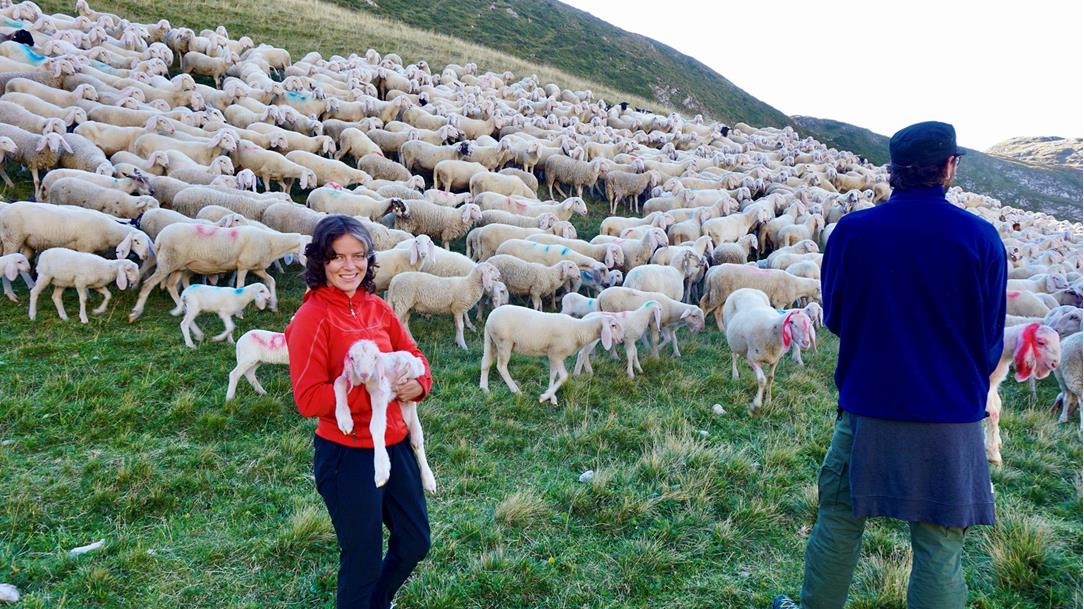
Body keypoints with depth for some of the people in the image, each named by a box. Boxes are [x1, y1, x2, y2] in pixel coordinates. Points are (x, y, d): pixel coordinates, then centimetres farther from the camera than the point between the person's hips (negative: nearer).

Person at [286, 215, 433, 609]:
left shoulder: (376, 308, 4)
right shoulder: (311, 318, -15)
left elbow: (413, 356, 12)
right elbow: (309, 398, -19)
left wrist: (418, 384, -10)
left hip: (395, 443, 7)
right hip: (347, 454, -7)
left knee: (415, 542, 20)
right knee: (363, 560, 8)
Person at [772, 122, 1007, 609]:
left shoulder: (850, 230, -7)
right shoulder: (981, 237, -8)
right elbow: (991, 338, 4)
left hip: (866, 409, 1)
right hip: (951, 420, 0)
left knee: (838, 522, 16)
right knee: (939, 548, 10)